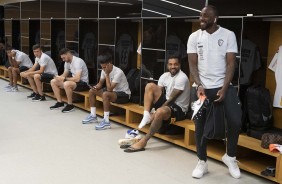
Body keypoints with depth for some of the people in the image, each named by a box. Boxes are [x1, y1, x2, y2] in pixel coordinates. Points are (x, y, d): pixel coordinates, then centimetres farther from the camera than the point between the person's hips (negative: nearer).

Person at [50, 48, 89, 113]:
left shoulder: (78, 61, -23)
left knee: (66, 84, -38)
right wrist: (59, 77, -8)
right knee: (53, 81, 4)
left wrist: (64, 78, -24)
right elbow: (65, 74, 15)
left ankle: (70, 105, -18)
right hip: (74, 80, 9)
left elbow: (77, 79, -31)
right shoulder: (67, 62, 5)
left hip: (83, 83, -9)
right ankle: (60, 102, 8)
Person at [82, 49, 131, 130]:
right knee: (91, 91, 3)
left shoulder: (118, 72, -28)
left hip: (124, 94, -9)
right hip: (113, 91, 9)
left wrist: (107, 74, -27)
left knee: (105, 94, -36)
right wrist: (96, 87, -14)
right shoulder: (104, 70, -4)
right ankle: (93, 116, 11)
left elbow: (109, 89, -30)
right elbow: (100, 83, 8)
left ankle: (106, 121, -29)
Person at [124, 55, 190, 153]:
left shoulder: (182, 78, -17)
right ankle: (146, 116, -16)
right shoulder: (165, 75, 6)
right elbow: (158, 93, 3)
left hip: (179, 108, -8)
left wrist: (155, 113, -17)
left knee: (160, 112, -39)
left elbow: (172, 99, -19)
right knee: (150, 86, -7)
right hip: (166, 102, 8)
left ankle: (143, 142, -29)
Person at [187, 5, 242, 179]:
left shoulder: (228, 35, -3)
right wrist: (199, 85, -13)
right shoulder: (194, 37, 1)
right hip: (202, 87, 1)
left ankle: (230, 157, 14)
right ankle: (202, 162, 20)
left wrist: (224, 89, -13)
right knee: (200, 125, 4)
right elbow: (193, 64, 1)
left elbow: (231, 64, -5)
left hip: (224, 86, -1)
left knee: (235, 121, -11)